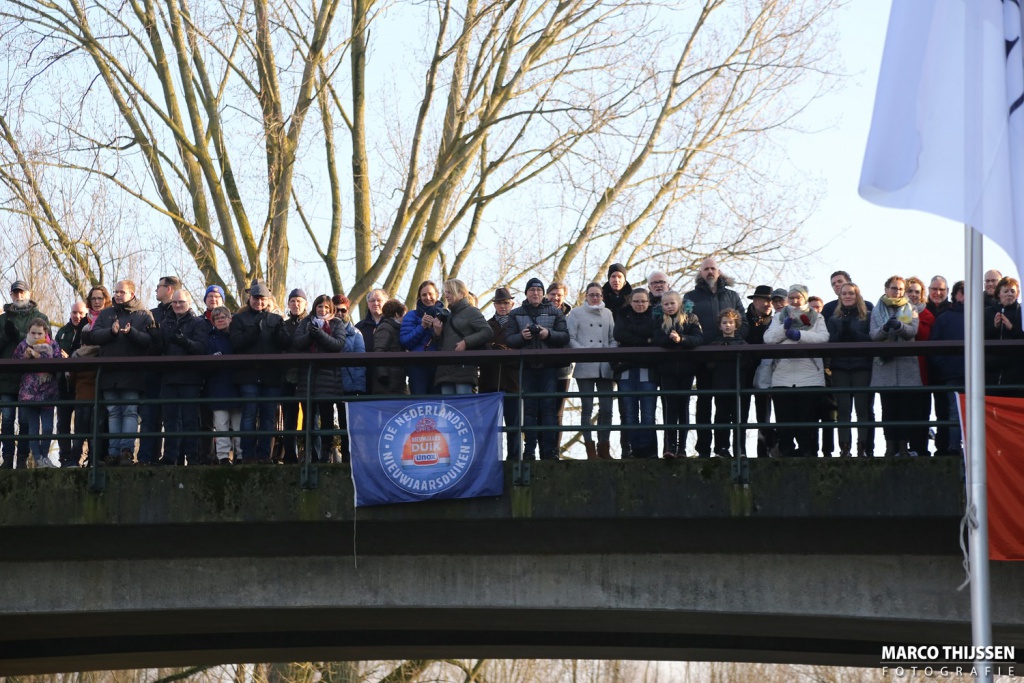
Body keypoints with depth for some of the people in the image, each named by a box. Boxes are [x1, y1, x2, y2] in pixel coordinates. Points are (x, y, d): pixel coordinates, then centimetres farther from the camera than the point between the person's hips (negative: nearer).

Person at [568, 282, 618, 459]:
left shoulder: (607, 314, 15)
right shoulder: (576, 313, 5)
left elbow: (613, 339, 15)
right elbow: (570, 338, -2)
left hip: (605, 368, 3)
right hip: (585, 367, -3)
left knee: (606, 409, 1)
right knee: (587, 408, -3)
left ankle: (604, 449, 9)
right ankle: (590, 450, -1)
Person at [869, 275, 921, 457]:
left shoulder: (910, 310, 12)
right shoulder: (877, 310, 13)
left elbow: (913, 331, -4)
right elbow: (873, 335, 0)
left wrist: (899, 326, -25)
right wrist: (885, 328, -22)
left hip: (906, 365, 0)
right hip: (884, 363, 0)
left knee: (906, 407, -3)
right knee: (888, 407, -3)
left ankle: (904, 446, 0)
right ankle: (890, 447, -1)